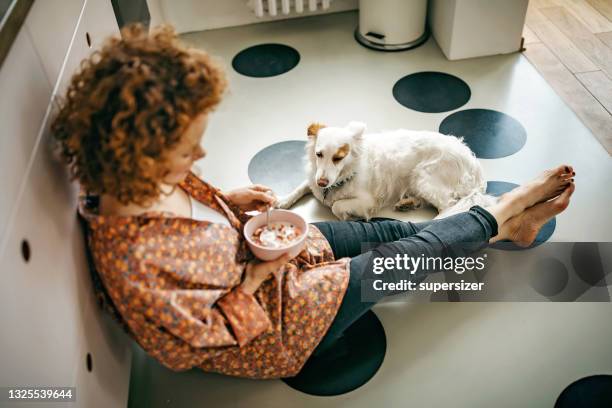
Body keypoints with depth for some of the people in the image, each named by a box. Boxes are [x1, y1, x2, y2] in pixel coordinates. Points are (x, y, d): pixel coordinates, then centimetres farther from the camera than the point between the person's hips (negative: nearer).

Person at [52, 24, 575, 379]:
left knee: (389, 231, 9)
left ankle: (509, 226, 29)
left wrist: (226, 200, -8)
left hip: (258, 251, 7)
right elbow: (189, 344, -25)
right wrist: (254, 278, -23)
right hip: (271, 330, -7)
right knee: (417, 251, -1)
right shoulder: (134, 263, -38)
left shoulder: (134, 183, -14)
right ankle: (502, 211, 26)